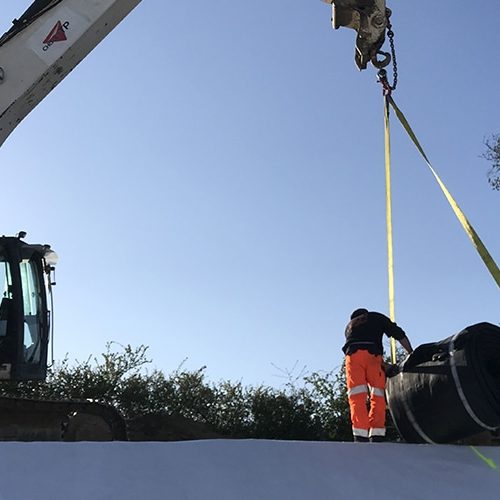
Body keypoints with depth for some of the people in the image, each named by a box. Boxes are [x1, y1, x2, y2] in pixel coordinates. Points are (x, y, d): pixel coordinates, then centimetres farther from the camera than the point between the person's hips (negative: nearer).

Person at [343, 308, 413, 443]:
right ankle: (376, 435, -10)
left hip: (352, 354, 2)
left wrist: (385, 365, 28)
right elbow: (399, 334, 20)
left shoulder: (349, 325, 37)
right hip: (372, 354, -1)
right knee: (378, 395, 2)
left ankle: (360, 436, -19)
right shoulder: (377, 318, 30)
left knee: (357, 396, -6)